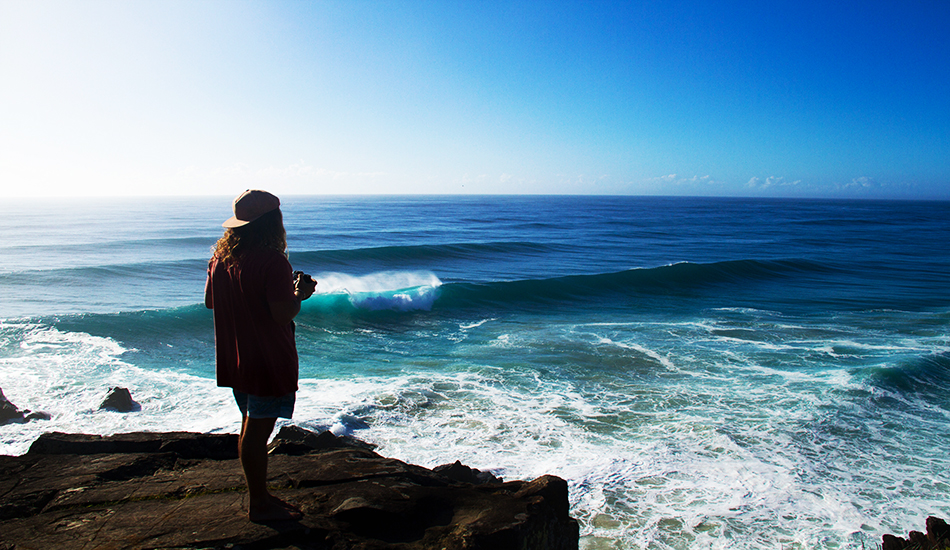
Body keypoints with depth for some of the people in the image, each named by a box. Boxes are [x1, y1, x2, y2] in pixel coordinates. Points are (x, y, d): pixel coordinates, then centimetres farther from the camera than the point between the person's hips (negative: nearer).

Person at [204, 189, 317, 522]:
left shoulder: (220, 256, 5)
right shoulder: (272, 260, -21)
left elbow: (209, 301, 16)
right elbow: (283, 314, -24)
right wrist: (300, 294, -5)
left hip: (234, 360, 9)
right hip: (267, 361, -8)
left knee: (251, 427, 19)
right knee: (257, 431, 1)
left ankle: (258, 495, 33)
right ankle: (259, 505, 15)